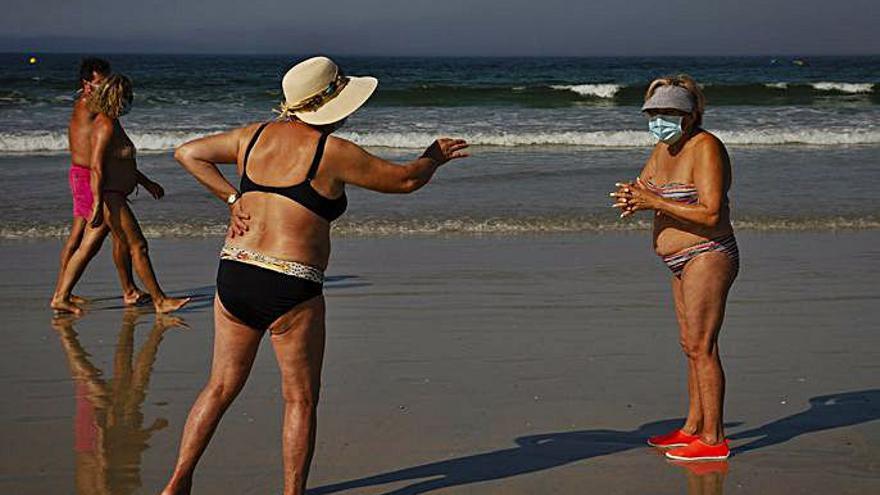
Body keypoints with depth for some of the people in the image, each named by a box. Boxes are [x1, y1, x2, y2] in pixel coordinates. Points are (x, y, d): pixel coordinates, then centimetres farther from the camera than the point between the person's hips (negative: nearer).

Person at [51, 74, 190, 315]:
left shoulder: (111, 123, 16)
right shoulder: (106, 125, -16)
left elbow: (123, 161, 26)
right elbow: (96, 166, -21)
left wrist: (148, 183, 28)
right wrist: (98, 204, -24)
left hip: (112, 196, 10)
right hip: (109, 196, -10)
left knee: (87, 248, 11)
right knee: (138, 247, -4)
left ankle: (60, 297, 13)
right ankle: (160, 301, 2)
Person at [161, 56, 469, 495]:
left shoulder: (255, 135, 8)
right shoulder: (333, 152, -9)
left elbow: (187, 153, 16)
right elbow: (404, 179, 2)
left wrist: (231, 198, 10)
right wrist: (434, 158, 22)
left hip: (233, 274, 6)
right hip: (289, 289, -6)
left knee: (221, 386, 17)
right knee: (301, 399, 8)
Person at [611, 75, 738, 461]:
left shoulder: (705, 148, -17)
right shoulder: (664, 148, 10)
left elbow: (710, 213, -24)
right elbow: (643, 190, 16)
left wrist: (654, 202, -24)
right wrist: (631, 197, -9)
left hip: (707, 258, -10)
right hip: (685, 263, 10)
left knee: (701, 347, -8)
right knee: (691, 345, 15)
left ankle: (713, 440, -3)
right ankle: (693, 428, 25)